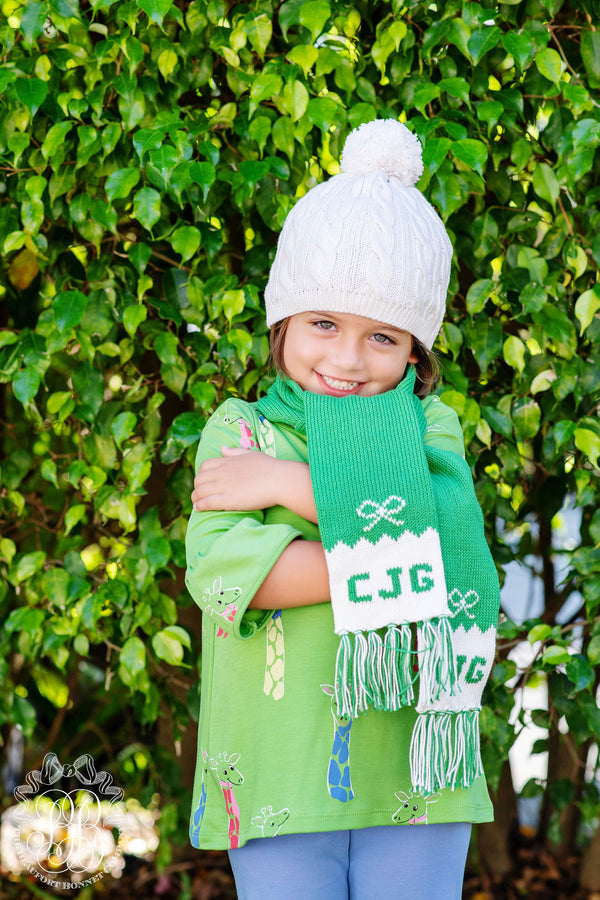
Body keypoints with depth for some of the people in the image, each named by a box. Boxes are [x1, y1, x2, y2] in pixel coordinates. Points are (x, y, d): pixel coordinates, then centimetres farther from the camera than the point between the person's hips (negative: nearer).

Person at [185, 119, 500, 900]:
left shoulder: (428, 427, 9)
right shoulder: (240, 430, 6)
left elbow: (449, 530, -12)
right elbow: (218, 568, -11)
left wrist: (289, 484, -11)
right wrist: (382, 564, -15)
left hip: (411, 776, 1)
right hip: (280, 776, -1)